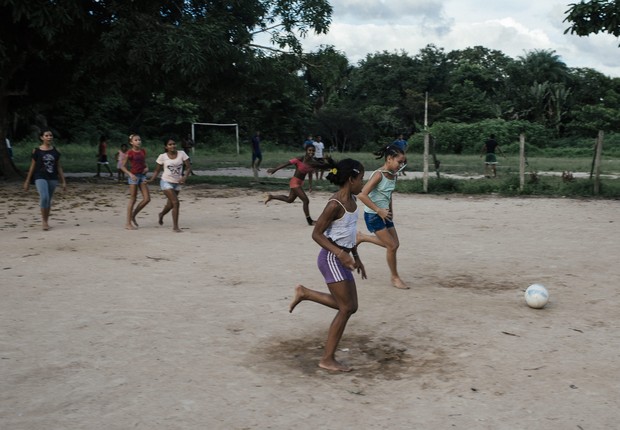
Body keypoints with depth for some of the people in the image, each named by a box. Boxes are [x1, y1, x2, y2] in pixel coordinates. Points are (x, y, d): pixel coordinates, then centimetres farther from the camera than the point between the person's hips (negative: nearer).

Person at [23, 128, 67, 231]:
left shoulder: (55, 151, 6)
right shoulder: (36, 151, 0)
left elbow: (59, 167, 11)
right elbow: (32, 166, 6)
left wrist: (63, 181, 8)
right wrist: (27, 181, 7)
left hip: (53, 178, 3)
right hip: (40, 177, -3)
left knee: (49, 200, 9)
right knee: (44, 198, -20)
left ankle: (46, 221, 23)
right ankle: (44, 222, -8)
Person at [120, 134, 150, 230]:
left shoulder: (143, 151, 8)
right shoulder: (130, 153, -7)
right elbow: (123, 166, -5)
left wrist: (146, 168, 1)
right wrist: (130, 174, -18)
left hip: (142, 175, 6)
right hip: (133, 176, -6)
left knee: (147, 199, -1)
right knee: (133, 199, -2)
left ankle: (133, 215, 18)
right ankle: (128, 223, 7)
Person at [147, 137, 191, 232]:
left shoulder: (182, 154, -3)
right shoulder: (162, 157, -6)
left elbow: (188, 167, -4)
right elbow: (157, 170, 2)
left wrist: (184, 177, -19)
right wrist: (151, 179, -13)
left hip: (177, 183, 4)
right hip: (166, 182, -4)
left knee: (170, 205, 16)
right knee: (176, 203, -16)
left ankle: (161, 214, 51)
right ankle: (175, 226, -6)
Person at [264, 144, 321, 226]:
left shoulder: (313, 163, -1)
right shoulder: (299, 159, -19)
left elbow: (310, 175, 11)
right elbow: (286, 164, -17)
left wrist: (310, 185, 3)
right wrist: (274, 169, -18)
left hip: (300, 183, 8)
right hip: (295, 182, -8)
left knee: (290, 199, 26)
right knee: (306, 200, -12)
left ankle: (271, 197, 43)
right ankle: (309, 221, -2)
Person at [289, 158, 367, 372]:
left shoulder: (352, 200, 7)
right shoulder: (335, 204, -20)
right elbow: (317, 233, -19)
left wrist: (356, 257, 20)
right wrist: (340, 253, -27)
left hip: (342, 258, 9)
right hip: (332, 259, -9)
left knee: (350, 306, 13)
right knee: (346, 308, -4)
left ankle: (304, 293, 25)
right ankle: (327, 359, 7)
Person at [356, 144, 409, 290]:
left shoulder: (393, 175, 2)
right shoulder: (379, 175, -22)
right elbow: (362, 195, -28)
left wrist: (390, 211, 10)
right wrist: (379, 210, -25)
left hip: (385, 214, 8)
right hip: (373, 215, -8)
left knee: (393, 244, 14)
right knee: (392, 246, -5)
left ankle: (362, 237, 30)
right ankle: (395, 278, 13)